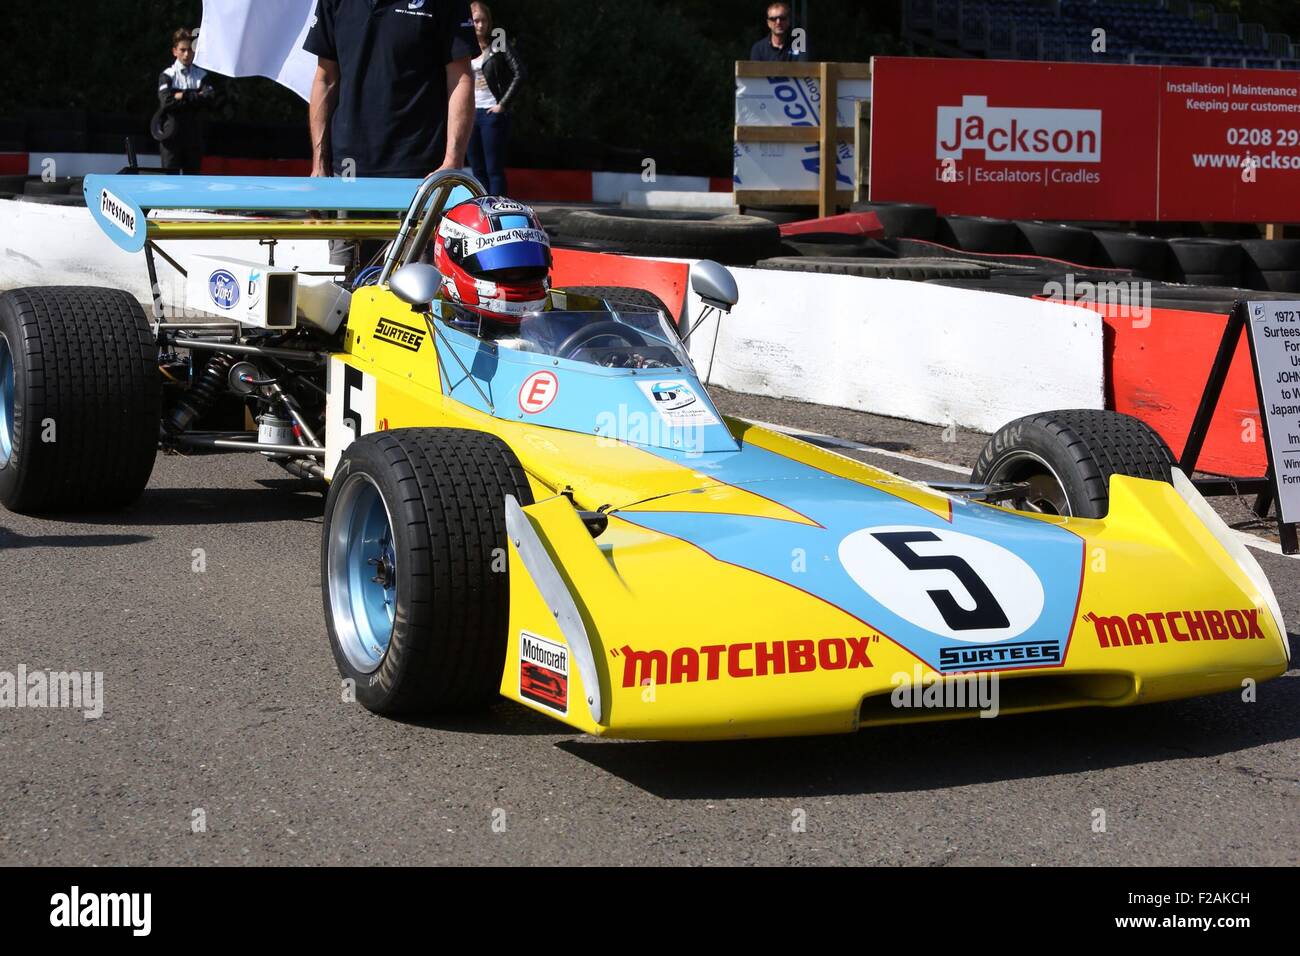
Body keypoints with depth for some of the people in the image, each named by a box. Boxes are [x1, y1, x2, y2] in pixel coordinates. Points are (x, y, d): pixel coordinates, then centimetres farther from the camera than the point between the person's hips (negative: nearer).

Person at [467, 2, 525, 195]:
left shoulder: (499, 44, -2)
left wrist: (503, 104, -11)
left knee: (494, 169, -5)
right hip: (469, 114, 5)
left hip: (492, 114, -5)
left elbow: (519, 74, -8)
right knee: (478, 170, 9)